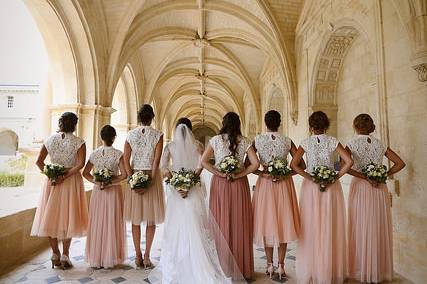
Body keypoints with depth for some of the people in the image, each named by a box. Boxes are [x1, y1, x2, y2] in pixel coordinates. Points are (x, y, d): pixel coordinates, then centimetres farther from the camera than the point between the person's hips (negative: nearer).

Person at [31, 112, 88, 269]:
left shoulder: (50, 139, 3)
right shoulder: (78, 142, -8)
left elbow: (39, 161, -1)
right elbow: (80, 164, -19)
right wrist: (65, 176, -14)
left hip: (52, 181, 3)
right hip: (72, 182, -3)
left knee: (51, 216, 13)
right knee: (68, 217, 6)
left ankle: (55, 254, 20)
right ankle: (65, 256, 12)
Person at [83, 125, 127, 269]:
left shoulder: (94, 154, 1)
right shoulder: (118, 154, -9)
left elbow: (85, 173, 4)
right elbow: (124, 174, -15)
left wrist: (96, 181, -4)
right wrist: (111, 182, -9)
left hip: (97, 191, 3)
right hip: (114, 192, -3)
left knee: (97, 224, 12)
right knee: (112, 224, 7)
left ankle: (96, 258, 21)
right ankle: (110, 259, 15)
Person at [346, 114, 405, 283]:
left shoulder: (353, 143, -6)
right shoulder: (380, 144, 6)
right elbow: (400, 163, 6)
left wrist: (365, 178, -13)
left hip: (360, 187, -4)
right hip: (380, 189, 4)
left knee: (361, 229, 6)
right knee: (379, 228, 12)